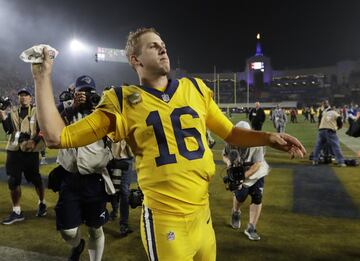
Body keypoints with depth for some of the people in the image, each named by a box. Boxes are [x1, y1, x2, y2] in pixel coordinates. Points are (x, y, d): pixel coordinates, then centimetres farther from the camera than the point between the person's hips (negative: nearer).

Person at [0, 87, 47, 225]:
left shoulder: (37, 112, 1)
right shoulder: (13, 112, 12)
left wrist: (34, 141, -19)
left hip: (30, 151, -4)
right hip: (14, 150, 4)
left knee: (35, 178, 6)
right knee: (13, 181, 3)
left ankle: (42, 204, 28)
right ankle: (16, 211, 14)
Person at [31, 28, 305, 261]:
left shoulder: (196, 89, 6)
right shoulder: (124, 102, -5)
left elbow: (229, 132, 13)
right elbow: (58, 137, -5)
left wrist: (268, 138, -2)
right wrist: (43, 77, -5)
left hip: (203, 214, 5)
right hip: (165, 222, -4)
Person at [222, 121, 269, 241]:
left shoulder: (256, 143, -26)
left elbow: (257, 165, -26)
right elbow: (224, 155, 2)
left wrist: (243, 176, -34)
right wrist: (228, 161, -23)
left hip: (256, 174, -1)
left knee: (257, 199, -6)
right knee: (240, 196, -7)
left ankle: (251, 228, 9)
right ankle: (235, 213, 32)